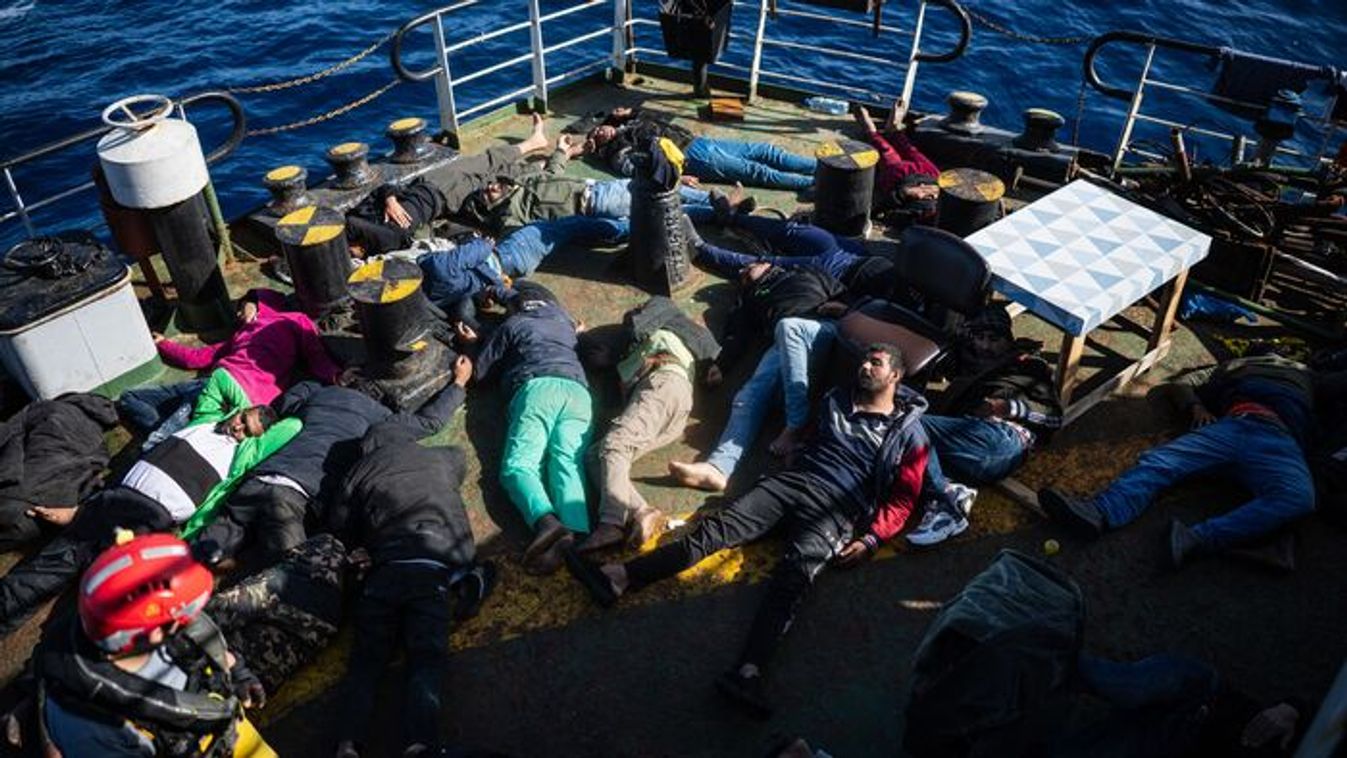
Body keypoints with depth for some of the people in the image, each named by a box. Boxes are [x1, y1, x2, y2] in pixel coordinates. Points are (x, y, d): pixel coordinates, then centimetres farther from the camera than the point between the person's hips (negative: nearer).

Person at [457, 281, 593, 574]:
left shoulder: (512, 325, 24)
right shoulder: (566, 324, 36)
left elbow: (479, 372, 25)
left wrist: (474, 342, 46)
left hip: (537, 388, -4)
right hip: (577, 391, 4)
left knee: (518, 464, -14)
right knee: (567, 463, -15)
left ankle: (546, 521, -47)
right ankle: (578, 533, -46)